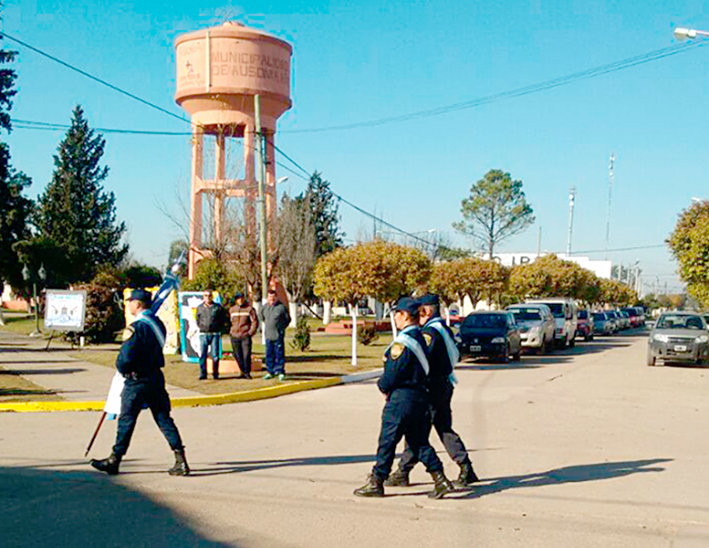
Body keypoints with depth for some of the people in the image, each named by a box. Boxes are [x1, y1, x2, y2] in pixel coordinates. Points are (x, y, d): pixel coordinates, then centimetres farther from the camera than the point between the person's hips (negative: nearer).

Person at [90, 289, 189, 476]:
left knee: (126, 420, 6)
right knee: (164, 419, 7)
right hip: (156, 378, 7)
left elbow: (125, 358, -21)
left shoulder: (135, 328, -18)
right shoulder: (157, 323, 7)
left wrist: (121, 369, 1)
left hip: (137, 381, -7)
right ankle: (181, 461, 2)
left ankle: (114, 460, 18)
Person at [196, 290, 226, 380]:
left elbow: (222, 320, 8)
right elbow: (198, 320, 18)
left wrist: (219, 329, 0)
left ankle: (215, 374, 8)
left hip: (215, 334, -1)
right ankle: (203, 374, 1)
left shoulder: (218, 307, 5)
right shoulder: (200, 308, 11)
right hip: (203, 334, 1)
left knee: (215, 355, -1)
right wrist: (201, 327, 5)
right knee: (202, 355, -3)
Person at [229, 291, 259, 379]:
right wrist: (230, 331, 9)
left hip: (246, 336, -4)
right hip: (235, 336, 4)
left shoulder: (249, 309, 1)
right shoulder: (232, 310, 12)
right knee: (237, 355, 4)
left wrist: (250, 332, -7)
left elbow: (255, 322, 1)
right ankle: (243, 372, 14)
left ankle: (247, 372, -1)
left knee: (246, 355, -10)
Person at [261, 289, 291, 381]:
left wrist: (281, 328, 3)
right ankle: (270, 372, 16)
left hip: (278, 335, -5)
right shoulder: (265, 307, 8)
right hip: (268, 335, 5)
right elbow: (263, 317, 25)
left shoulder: (281, 307, -6)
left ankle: (280, 372, 3)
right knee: (269, 355, 8)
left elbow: (287, 319, 3)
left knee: (279, 354, -3)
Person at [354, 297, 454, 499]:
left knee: (387, 440, 1)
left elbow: (393, 373, -19)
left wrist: (383, 385, 2)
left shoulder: (403, 342, -17)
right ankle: (440, 480, 6)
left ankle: (376, 483, 9)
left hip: (402, 397, -9)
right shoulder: (420, 338, 14)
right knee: (419, 441, 12)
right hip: (420, 396, 9)